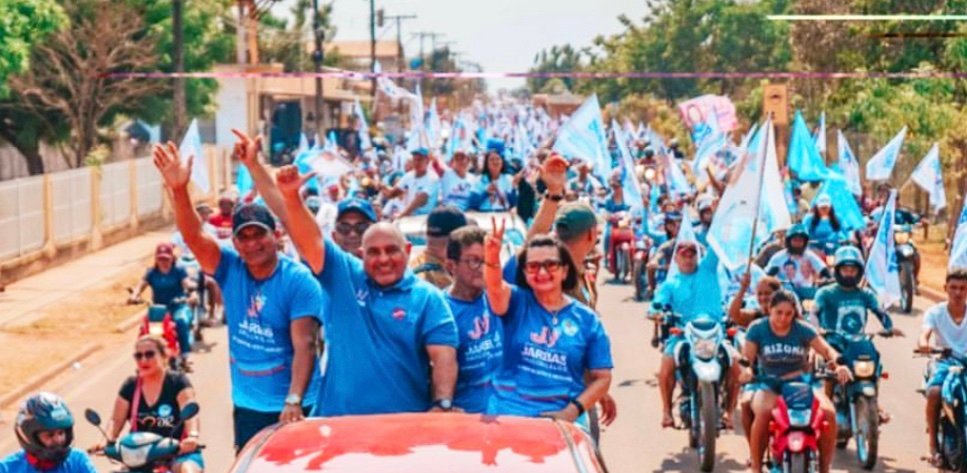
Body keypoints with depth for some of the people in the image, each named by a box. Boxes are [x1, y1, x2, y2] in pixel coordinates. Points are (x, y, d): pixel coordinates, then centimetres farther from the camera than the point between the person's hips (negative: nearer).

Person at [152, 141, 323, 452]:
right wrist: (179, 190, -31)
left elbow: (304, 345, -17)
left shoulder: (299, 280, -12)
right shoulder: (230, 270, 0)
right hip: (246, 406, 4)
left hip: (291, 408, -4)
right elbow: (194, 236, -15)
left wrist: (294, 400, -27)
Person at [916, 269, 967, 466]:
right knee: (934, 392, -31)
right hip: (944, 362, -1)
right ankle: (933, 444, -15)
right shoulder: (935, 312, 2)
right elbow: (925, 333, -16)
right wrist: (923, 344, -41)